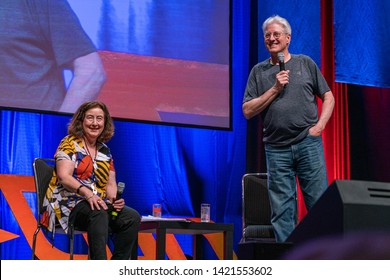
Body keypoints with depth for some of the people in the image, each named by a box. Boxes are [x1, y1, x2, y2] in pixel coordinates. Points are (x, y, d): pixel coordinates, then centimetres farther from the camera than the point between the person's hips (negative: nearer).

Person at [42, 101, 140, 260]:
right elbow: (64, 177, -13)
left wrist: (115, 199, -9)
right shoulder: (69, 144, 1)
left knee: (132, 216, -21)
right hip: (70, 205, -6)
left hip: (99, 204, 6)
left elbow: (110, 184, 16)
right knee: (98, 213, -38)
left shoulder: (105, 151, 20)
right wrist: (88, 194, -30)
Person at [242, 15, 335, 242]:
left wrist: (320, 125, -2)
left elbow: (328, 97, 13)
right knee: (282, 210, 1)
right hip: (277, 149, 1)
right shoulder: (259, 72, 11)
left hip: (308, 144, -1)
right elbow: (248, 111, 4)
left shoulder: (305, 63, 10)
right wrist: (275, 89, -5)